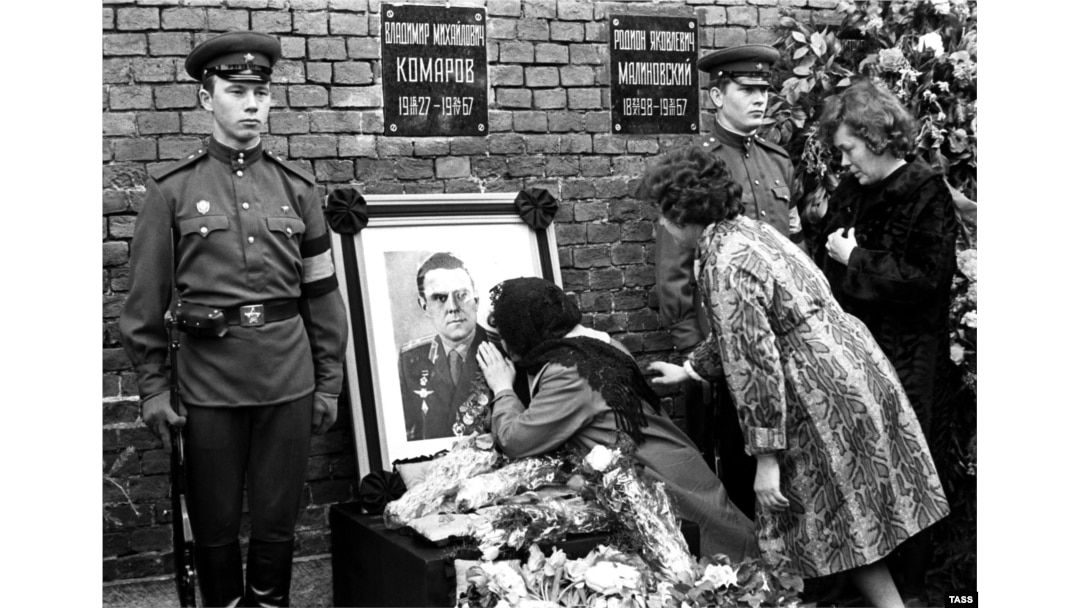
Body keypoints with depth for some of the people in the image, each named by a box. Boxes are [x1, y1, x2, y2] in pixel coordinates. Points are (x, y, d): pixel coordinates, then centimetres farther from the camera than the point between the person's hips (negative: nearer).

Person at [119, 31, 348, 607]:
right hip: (208, 378, -1)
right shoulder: (171, 189, -1)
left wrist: (329, 382, 6)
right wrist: (151, 387, -2)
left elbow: (322, 292, 7)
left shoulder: (297, 187, 5)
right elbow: (146, 298, 1)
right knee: (214, 522, 10)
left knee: (278, 517, 10)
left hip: (289, 377, 2)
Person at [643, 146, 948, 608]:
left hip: (828, 393, -10)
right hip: (850, 365, 10)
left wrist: (765, 457, -17)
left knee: (849, 530, 4)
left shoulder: (725, 266, -20)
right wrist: (688, 369, 35)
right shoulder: (744, 228, 10)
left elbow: (754, 365, -22)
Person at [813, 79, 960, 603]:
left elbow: (928, 278, -16)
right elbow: (825, 266, 20)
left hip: (905, 362, -6)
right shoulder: (852, 192, 10)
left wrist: (856, 260, -13)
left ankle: (908, 584, 20)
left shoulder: (925, 193, -8)